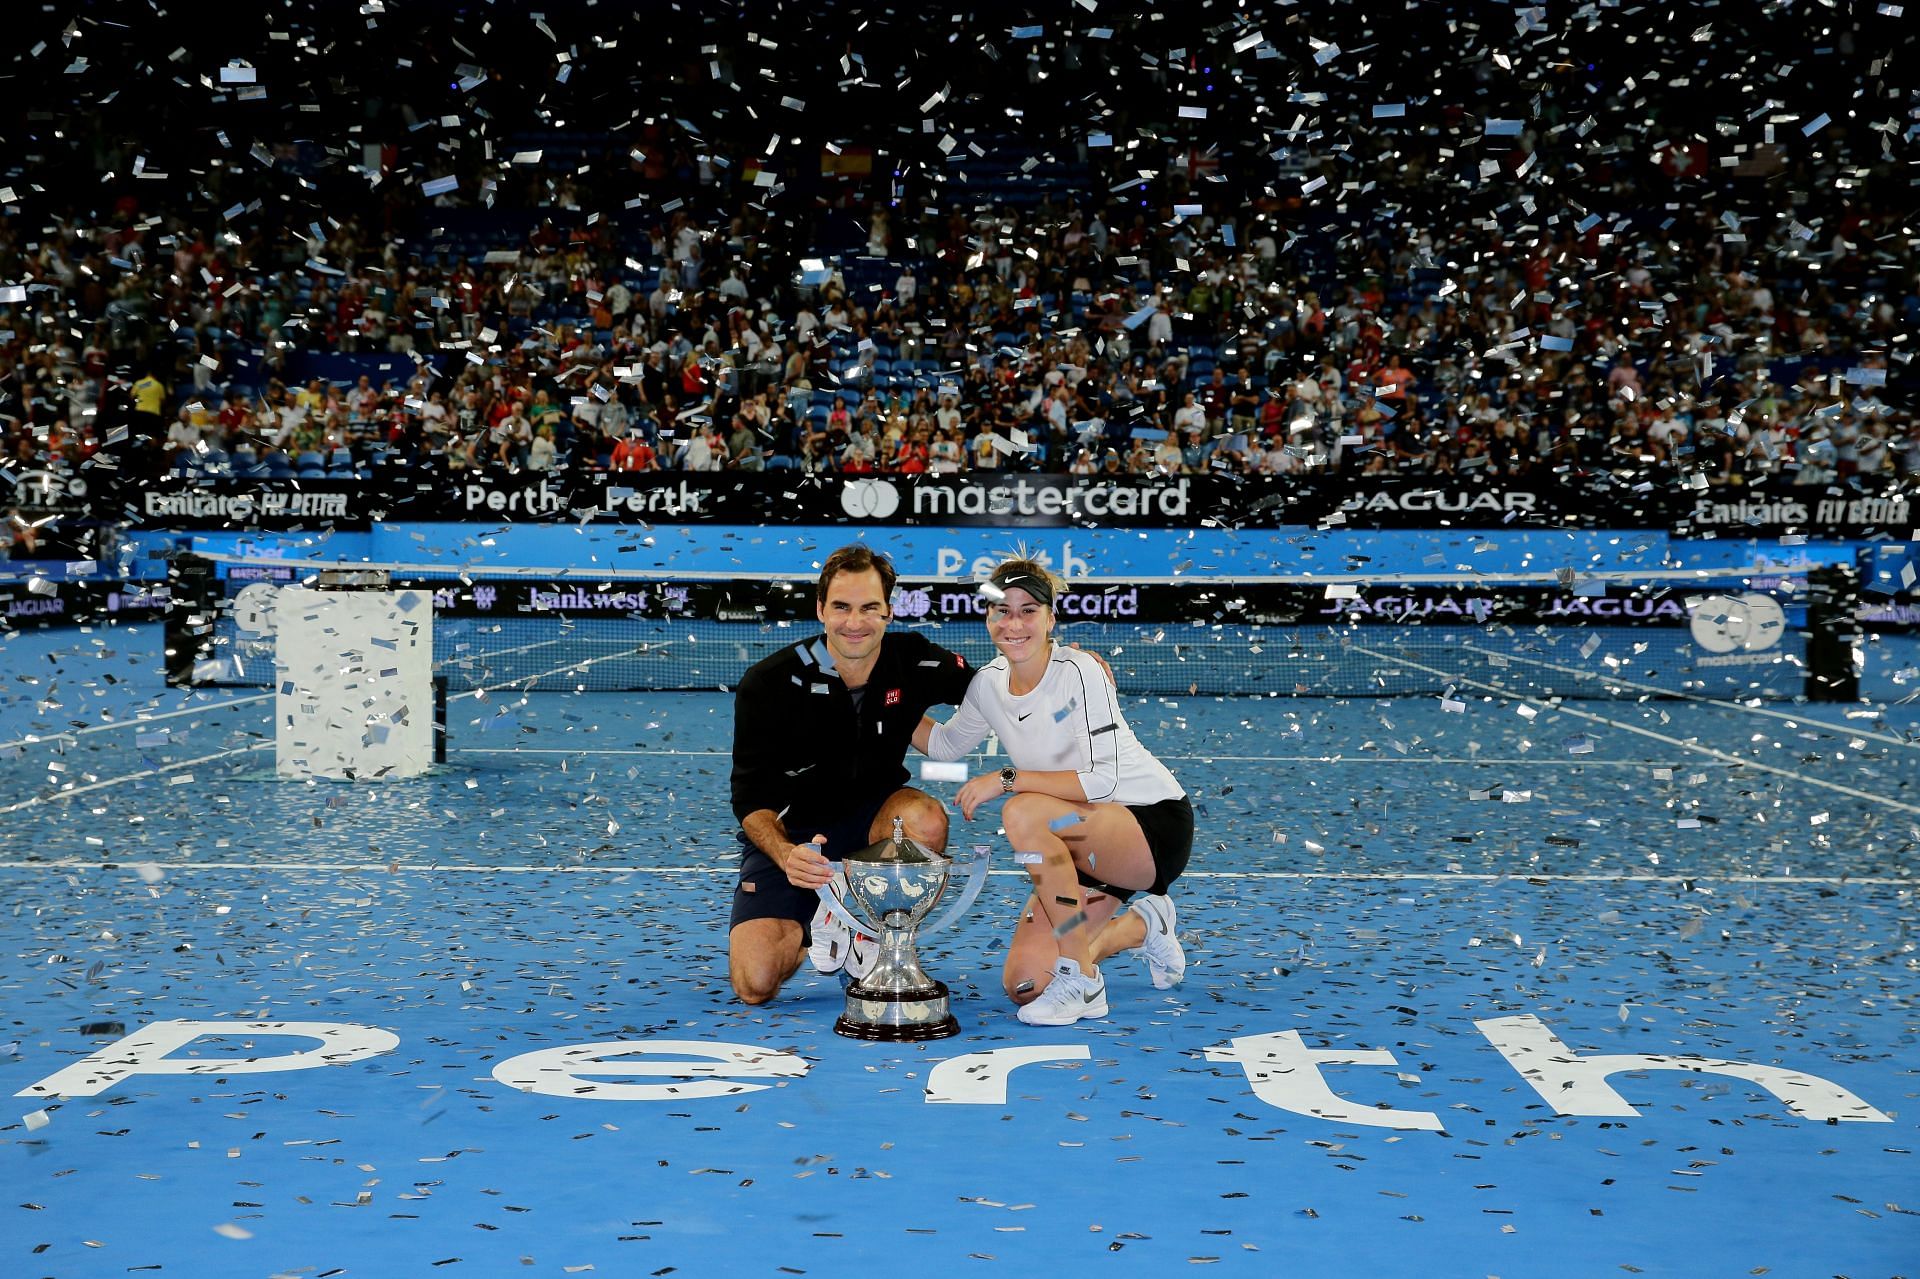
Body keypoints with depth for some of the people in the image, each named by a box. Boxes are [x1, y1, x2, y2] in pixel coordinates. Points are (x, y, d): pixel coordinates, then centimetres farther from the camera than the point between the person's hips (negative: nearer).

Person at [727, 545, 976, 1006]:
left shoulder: (914, 662, -14)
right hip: (788, 835, -2)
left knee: (926, 819, -34)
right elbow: (751, 801, -19)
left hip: (870, 822, 2)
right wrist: (786, 856, -40)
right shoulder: (768, 685, -20)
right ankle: (813, 926, 19)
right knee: (755, 984, -18)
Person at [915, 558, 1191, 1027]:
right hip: (1086, 847, 7)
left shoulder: (1079, 671, -19)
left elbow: (1103, 780, -25)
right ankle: (1140, 927, 20)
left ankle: (1082, 985, -20)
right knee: (1023, 984, -6)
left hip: (1157, 826, -7)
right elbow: (945, 744, 19)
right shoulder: (989, 682, 0)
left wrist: (1007, 779, -27)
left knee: (1024, 813, -33)